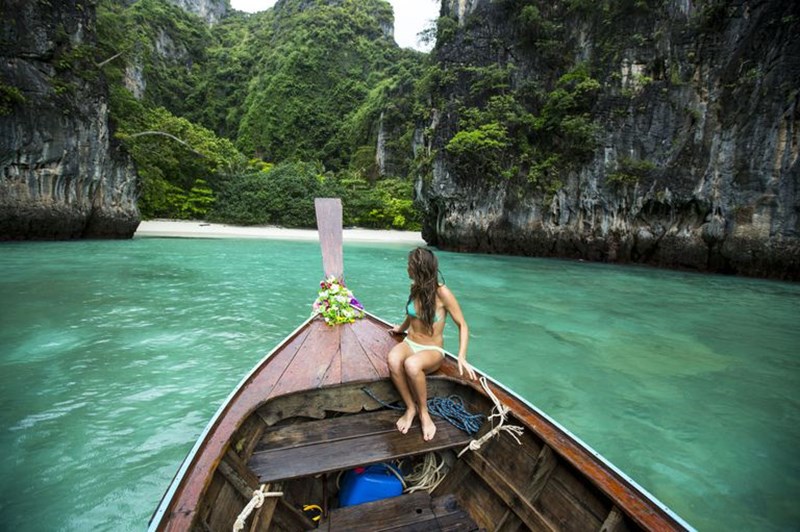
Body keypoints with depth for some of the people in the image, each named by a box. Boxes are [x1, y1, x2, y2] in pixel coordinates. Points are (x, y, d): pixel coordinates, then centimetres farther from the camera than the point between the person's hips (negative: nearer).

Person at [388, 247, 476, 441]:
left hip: (432, 350, -4)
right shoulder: (415, 288, 1)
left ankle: (423, 412, -14)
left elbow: (462, 326, -11)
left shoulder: (442, 293, -17)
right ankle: (411, 408, -13)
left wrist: (461, 356, -22)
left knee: (411, 364, -40)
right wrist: (401, 328, 39)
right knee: (393, 359, -33)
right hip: (410, 343, 5)